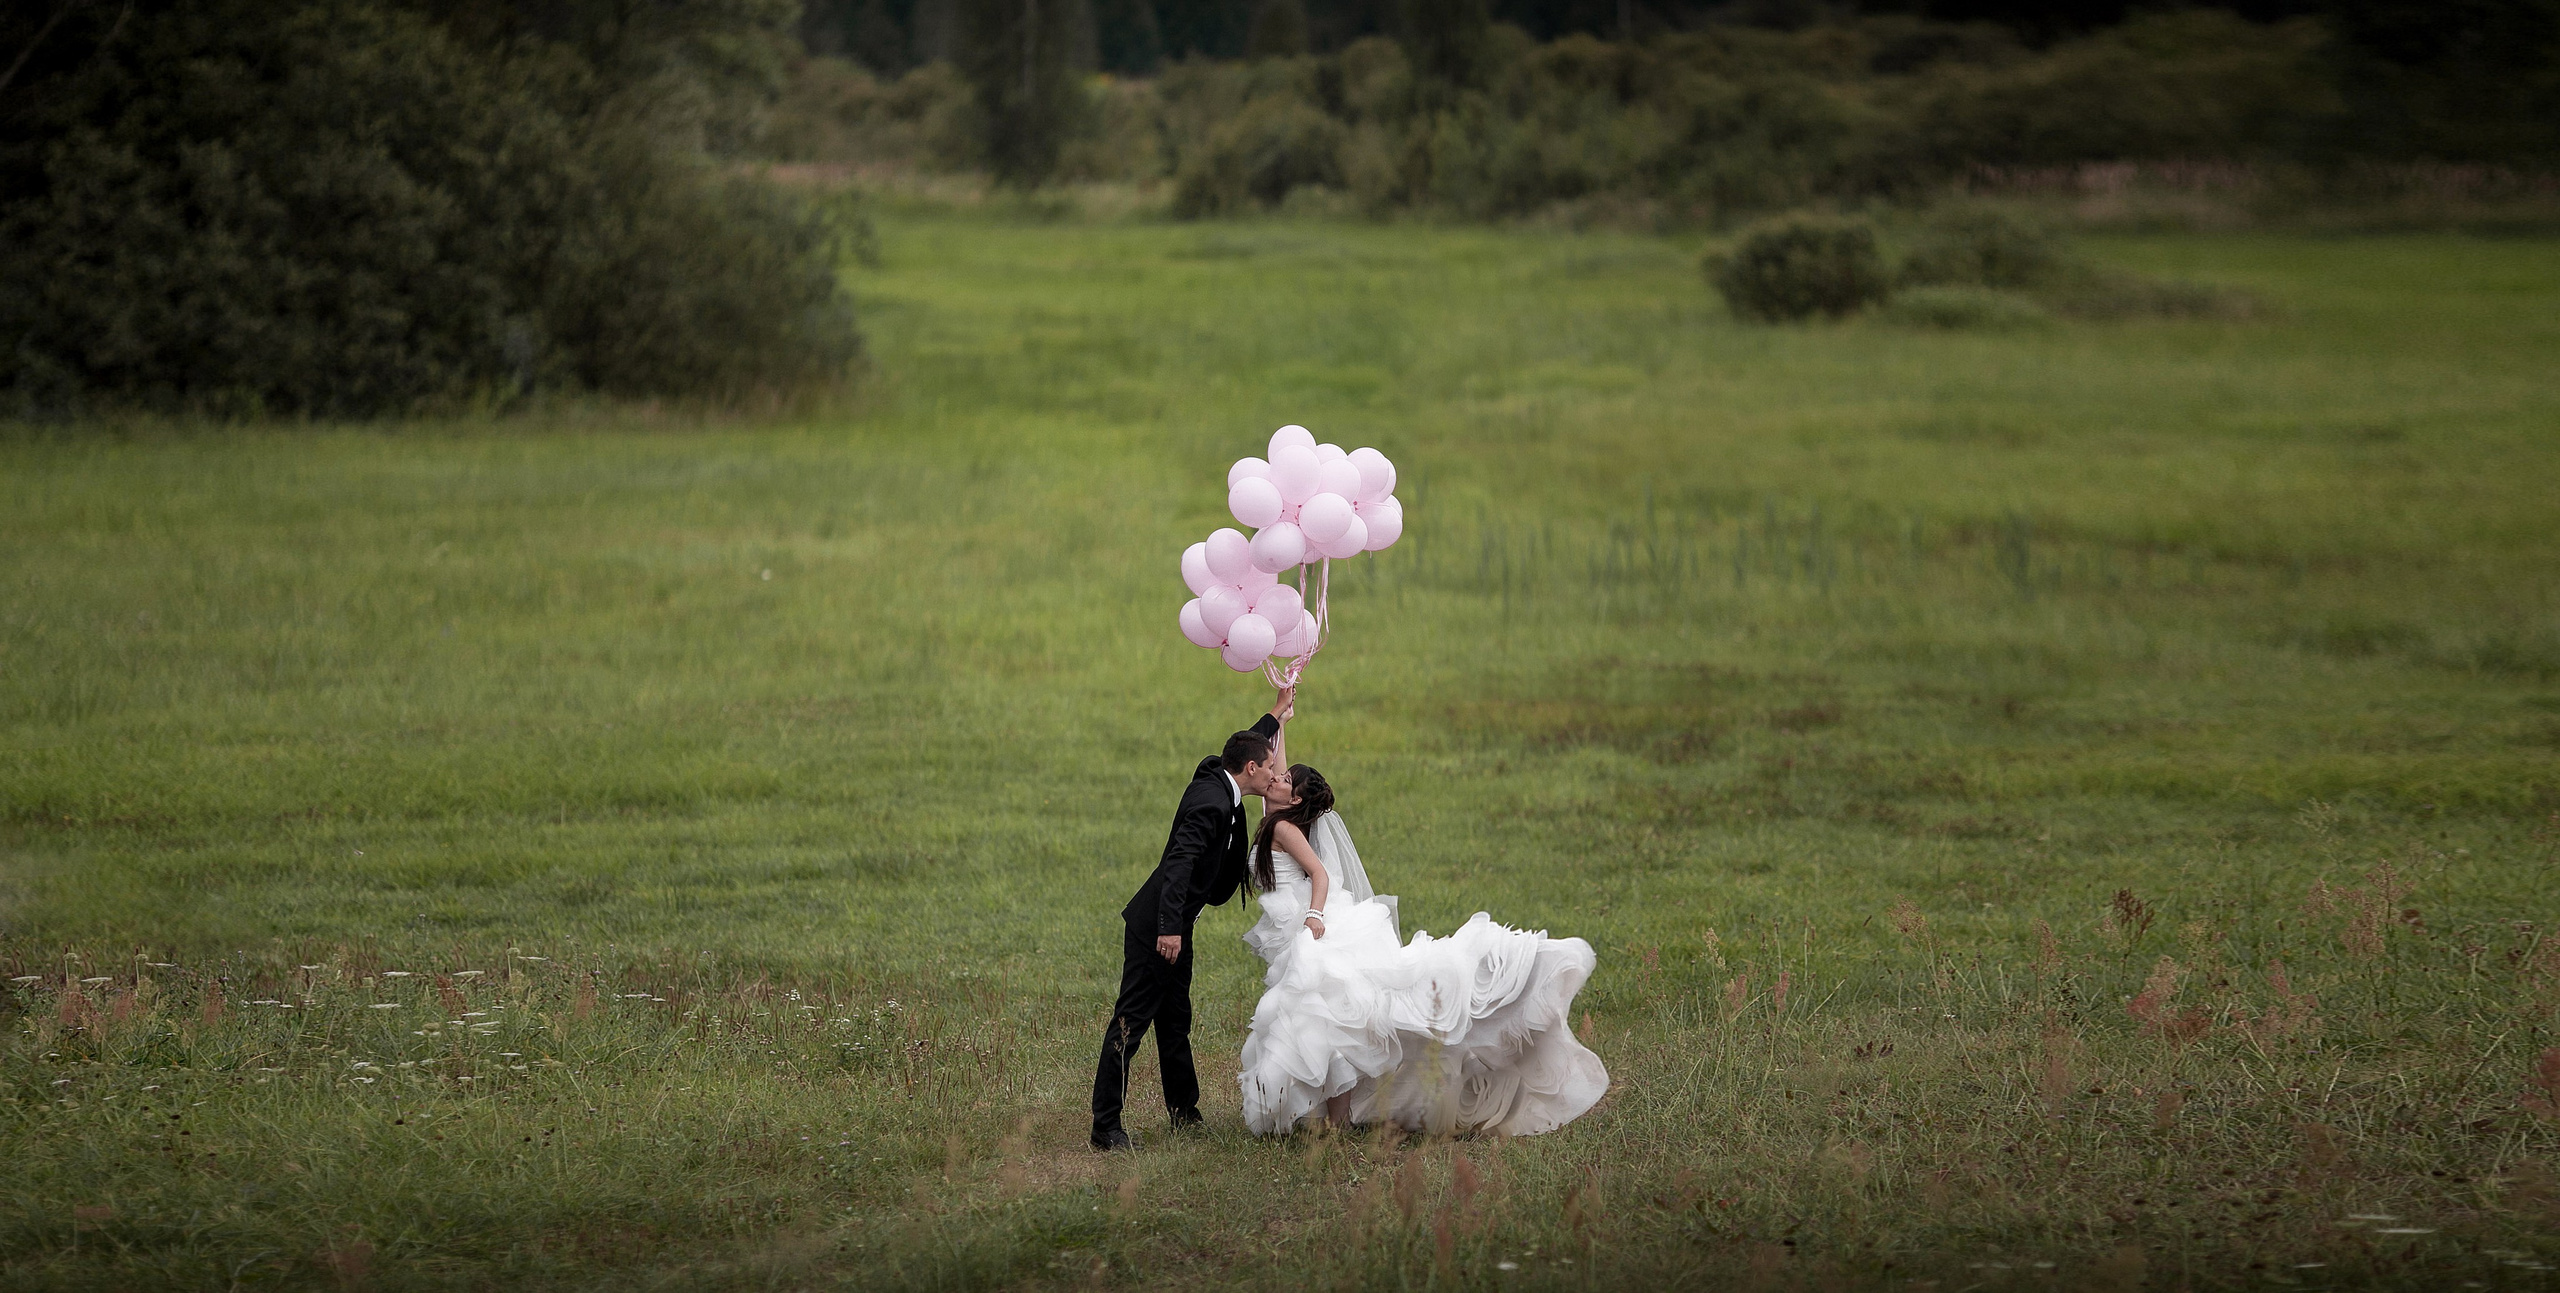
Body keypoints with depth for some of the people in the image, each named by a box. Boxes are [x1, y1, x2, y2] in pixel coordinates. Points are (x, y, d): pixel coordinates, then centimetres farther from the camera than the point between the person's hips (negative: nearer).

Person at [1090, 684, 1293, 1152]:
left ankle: (1185, 1113, 27)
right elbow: (1179, 864, -31)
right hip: (1155, 927, -10)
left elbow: (1246, 744, 31)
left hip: (1173, 924, 10)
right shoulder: (1212, 804, -22)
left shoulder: (1215, 777, 7)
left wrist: (1276, 714, 43)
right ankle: (1105, 1126, -10)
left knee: (1174, 1020, 17)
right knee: (1132, 1020, -9)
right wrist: (1170, 929, -37)